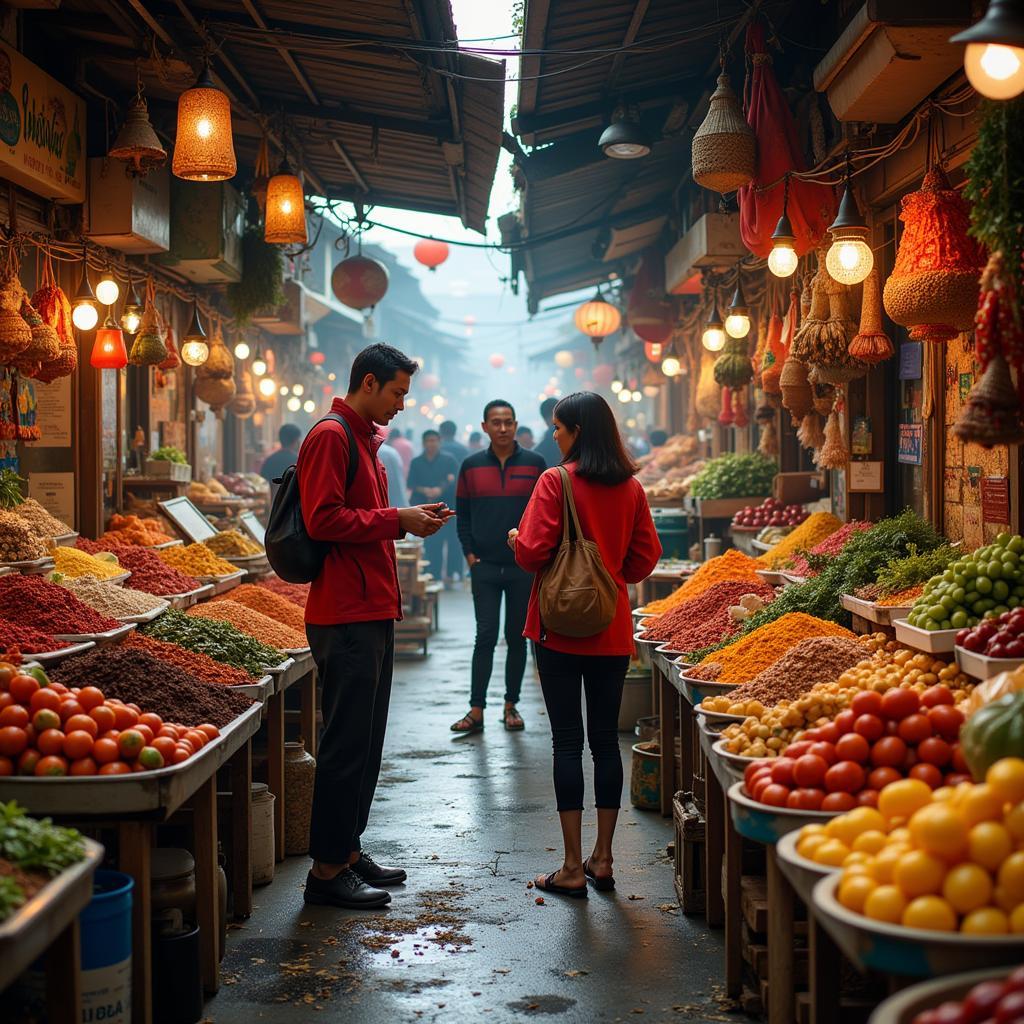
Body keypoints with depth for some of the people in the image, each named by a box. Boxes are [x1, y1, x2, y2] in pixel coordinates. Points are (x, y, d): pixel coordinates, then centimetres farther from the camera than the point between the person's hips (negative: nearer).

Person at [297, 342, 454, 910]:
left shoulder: (364, 439, 21)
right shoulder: (330, 436, -11)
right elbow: (325, 520, -20)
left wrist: (410, 518, 10)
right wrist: (398, 520, -15)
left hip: (372, 613, 10)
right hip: (347, 617, -10)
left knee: (365, 741, 14)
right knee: (346, 744, -6)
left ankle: (348, 850, 24)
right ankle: (327, 868, 1)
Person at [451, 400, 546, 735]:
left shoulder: (534, 463, 2)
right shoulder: (471, 466, 5)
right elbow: (462, 514, 10)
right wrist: (469, 553, 1)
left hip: (524, 567, 0)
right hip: (484, 566, 0)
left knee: (517, 637, 7)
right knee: (485, 636, -2)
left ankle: (511, 706, 17)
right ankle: (476, 711, 0)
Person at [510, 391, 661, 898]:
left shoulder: (556, 481, -10)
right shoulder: (630, 488, 4)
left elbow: (532, 552, -14)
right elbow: (646, 556, 9)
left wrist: (516, 540, 7)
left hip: (562, 627, -4)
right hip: (612, 629, 4)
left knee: (567, 741, 0)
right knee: (606, 739, 11)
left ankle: (573, 867, 3)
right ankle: (602, 858, 17)